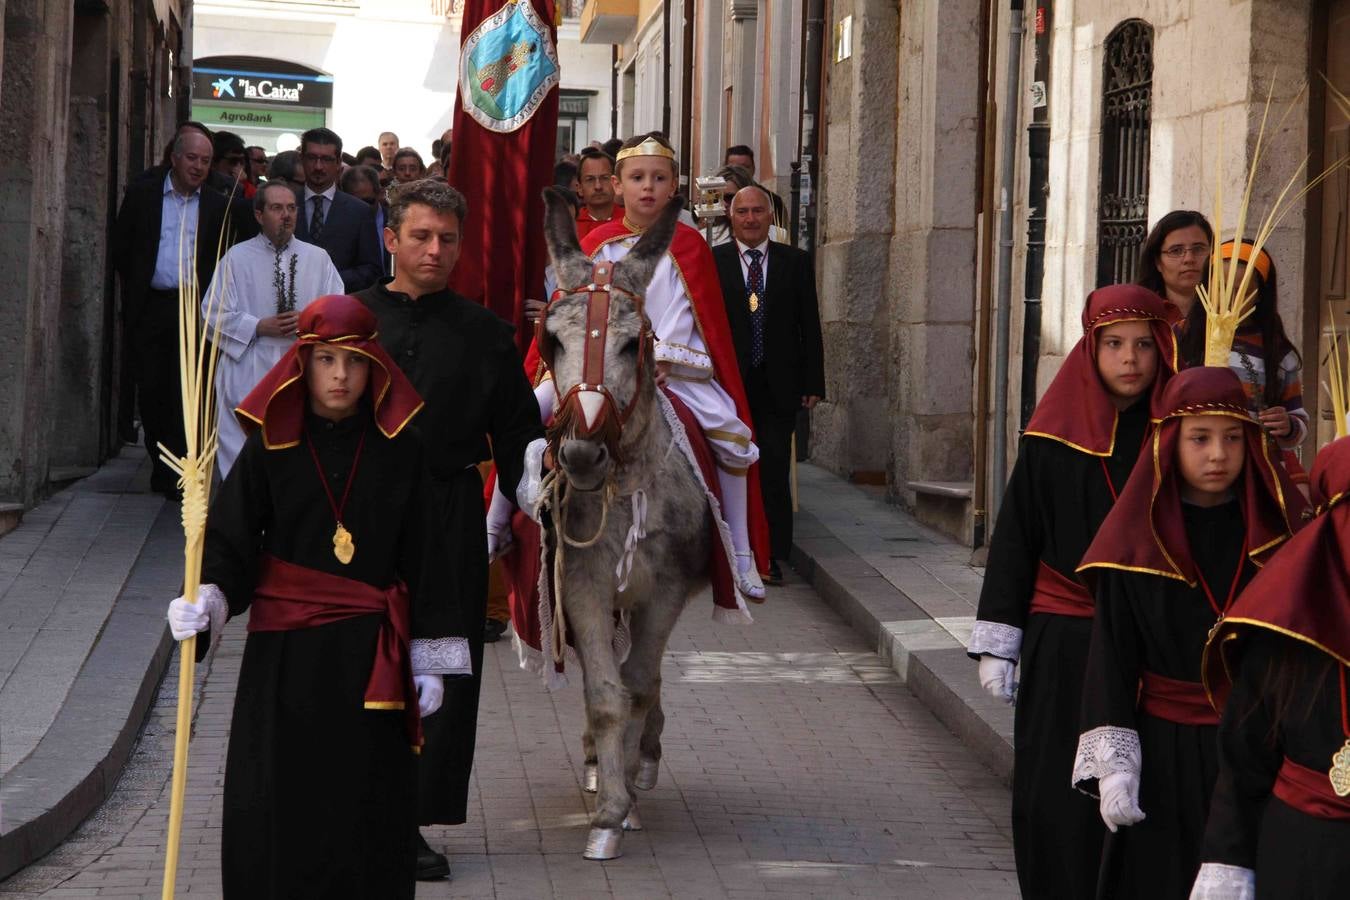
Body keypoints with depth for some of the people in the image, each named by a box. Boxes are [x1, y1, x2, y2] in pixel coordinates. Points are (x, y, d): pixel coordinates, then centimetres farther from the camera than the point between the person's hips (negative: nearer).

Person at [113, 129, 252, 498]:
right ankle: (160, 464, 16)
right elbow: (120, 248, 7)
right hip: (149, 309, 1)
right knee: (150, 390, 4)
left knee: (185, 394, -3)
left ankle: (178, 474, -1)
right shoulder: (142, 195, 5)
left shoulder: (218, 206, 6)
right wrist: (137, 286, 5)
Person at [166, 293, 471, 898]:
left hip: (368, 660, 0)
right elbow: (231, 537, -2)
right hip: (283, 651, 0)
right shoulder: (271, 446, 2)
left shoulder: (399, 450, 3)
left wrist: (429, 658, 3)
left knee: (366, 813, 3)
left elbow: (423, 558, 5)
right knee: (269, 806, 1)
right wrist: (207, 600, -21)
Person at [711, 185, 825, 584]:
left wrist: (813, 383, 2)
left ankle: (771, 555, 2)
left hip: (778, 386, 0)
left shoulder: (796, 262, 7)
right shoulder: (711, 262, 3)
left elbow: (809, 326, 7)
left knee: (774, 472, -3)